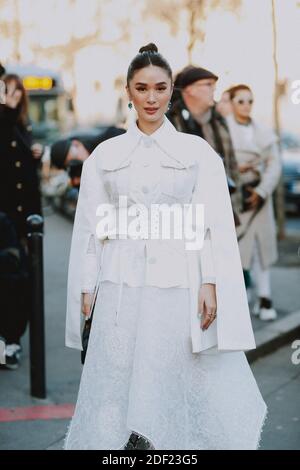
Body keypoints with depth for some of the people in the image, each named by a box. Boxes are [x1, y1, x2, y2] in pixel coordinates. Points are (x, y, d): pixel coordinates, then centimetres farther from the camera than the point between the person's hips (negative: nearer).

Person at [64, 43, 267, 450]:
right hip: (122, 289, 2)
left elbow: (215, 225, 0)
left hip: (179, 287, -1)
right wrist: (86, 289, 4)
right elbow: (91, 227, 9)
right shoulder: (105, 155, 8)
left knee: (187, 386, 1)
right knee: (116, 387, 3)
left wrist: (210, 284, -9)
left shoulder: (198, 152, 3)